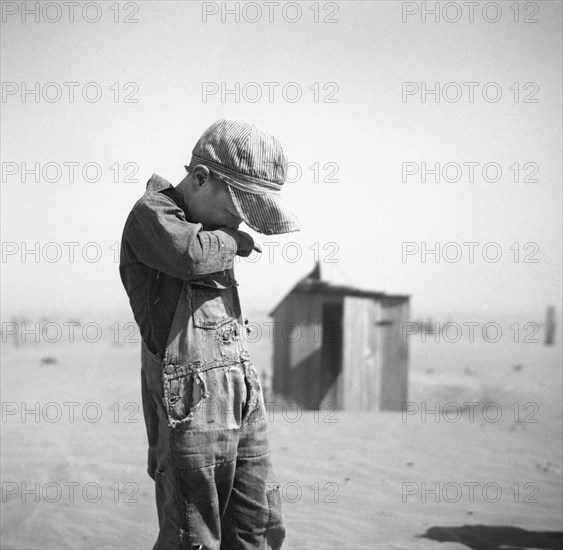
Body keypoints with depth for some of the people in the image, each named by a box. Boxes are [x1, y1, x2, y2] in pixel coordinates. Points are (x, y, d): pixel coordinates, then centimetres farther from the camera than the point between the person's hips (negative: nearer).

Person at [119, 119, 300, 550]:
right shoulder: (151, 215, -9)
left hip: (243, 398, 8)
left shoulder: (213, 227, 16)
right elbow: (192, 254, -28)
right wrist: (235, 239, -9)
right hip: (191, 402, -8)